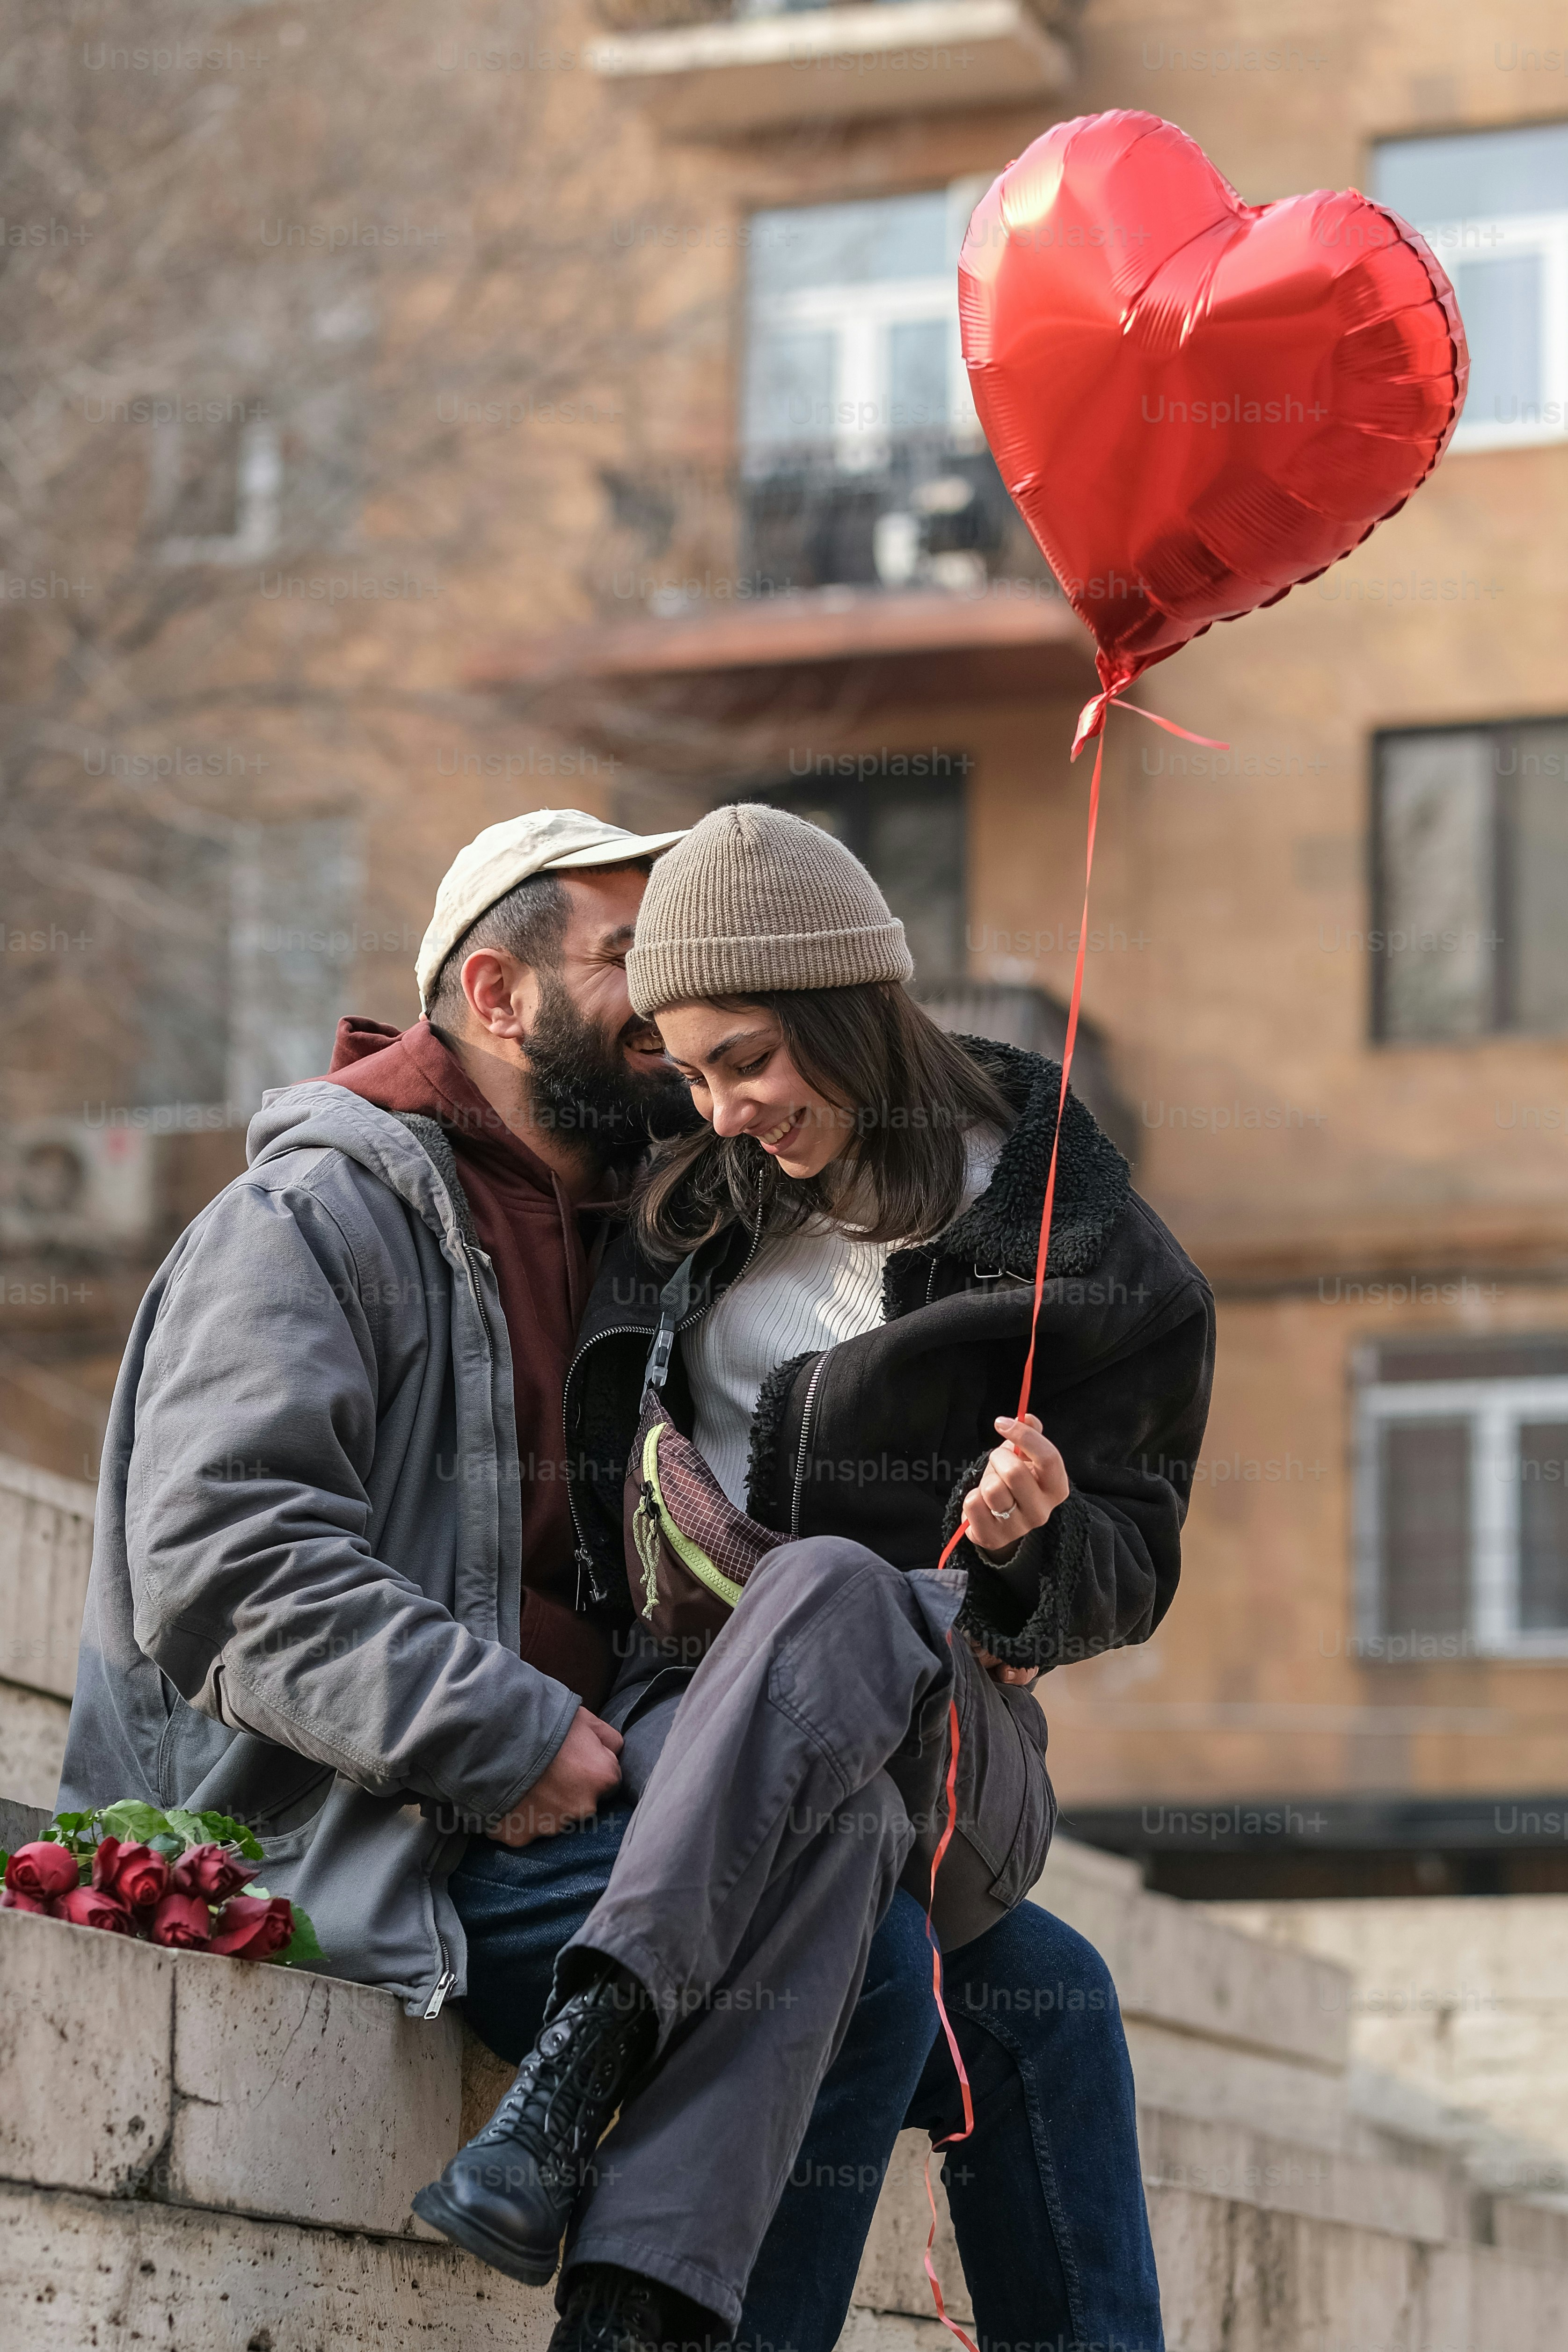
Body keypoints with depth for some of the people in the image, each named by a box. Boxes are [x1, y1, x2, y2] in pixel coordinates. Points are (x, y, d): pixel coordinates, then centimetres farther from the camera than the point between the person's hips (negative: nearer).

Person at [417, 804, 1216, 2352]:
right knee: (835, 1827, -41)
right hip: (690, 1718, 2)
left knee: (834, 1587, -42)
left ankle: (589, 2047, -58)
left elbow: (1131, 1572, 3)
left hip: (947, 1740, -2)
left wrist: (1032, 1540, -20)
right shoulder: (696, 1197, 17)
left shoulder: (1087, 1256, 3)